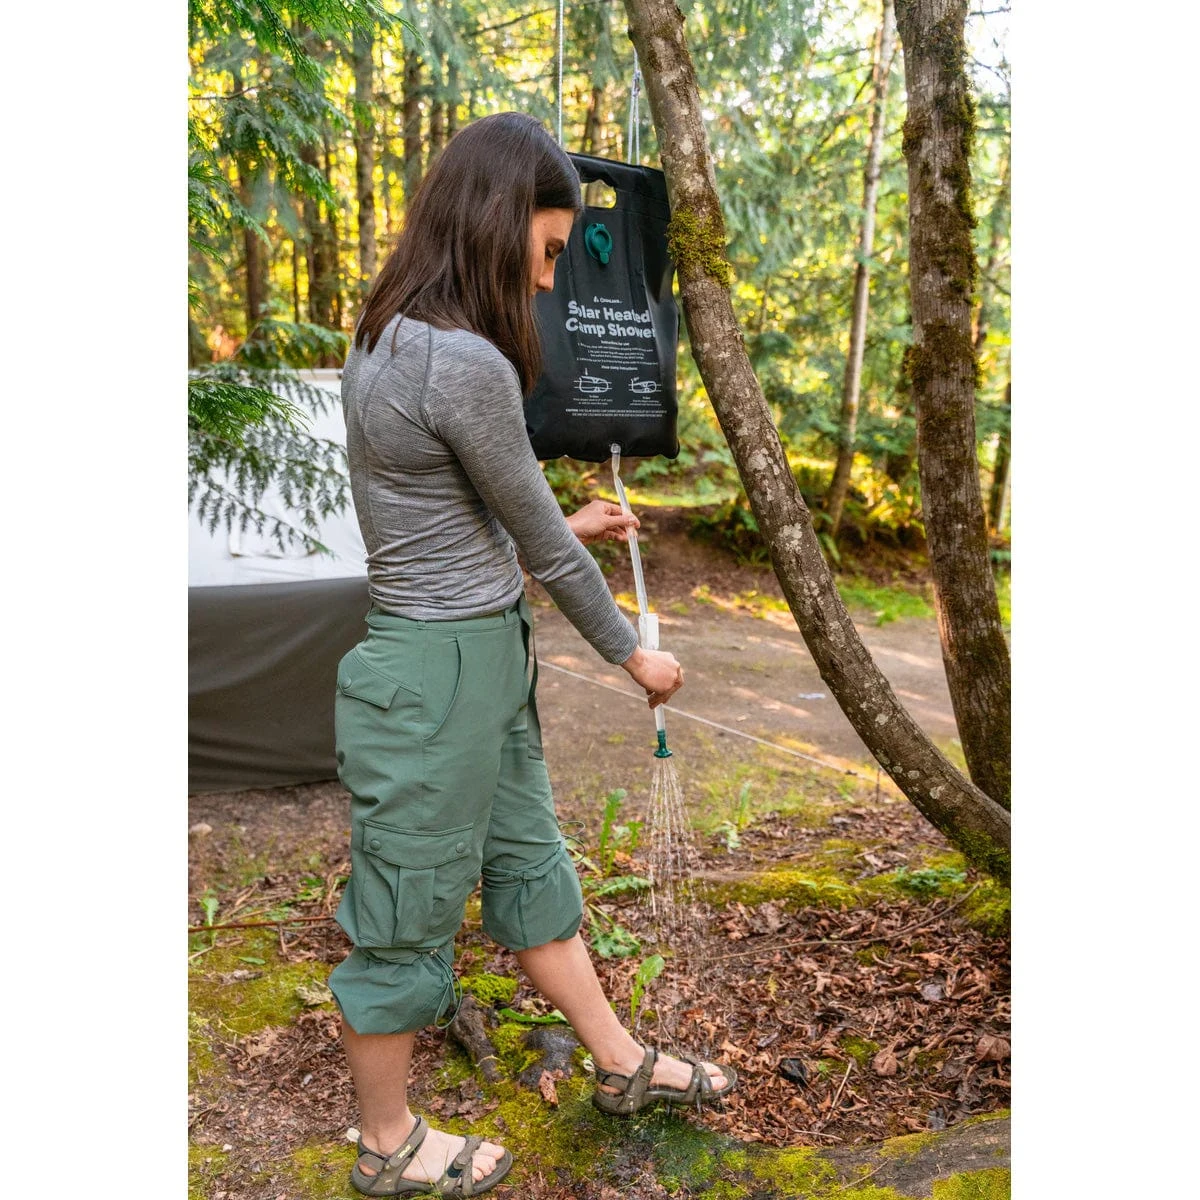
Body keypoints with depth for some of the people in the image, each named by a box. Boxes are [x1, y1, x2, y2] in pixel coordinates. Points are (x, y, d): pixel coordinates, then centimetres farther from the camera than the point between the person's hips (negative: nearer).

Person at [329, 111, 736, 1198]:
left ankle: (621, 1062, 41)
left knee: (529, 857, 21)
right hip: (440, 668, -10)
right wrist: (633, 654, 1)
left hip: (486, 650, 10)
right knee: (410, 903, 9)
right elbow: (544, 548, -14)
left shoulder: (387, 337, 6)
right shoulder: (466, 363, -23)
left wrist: (567, 526, 22)